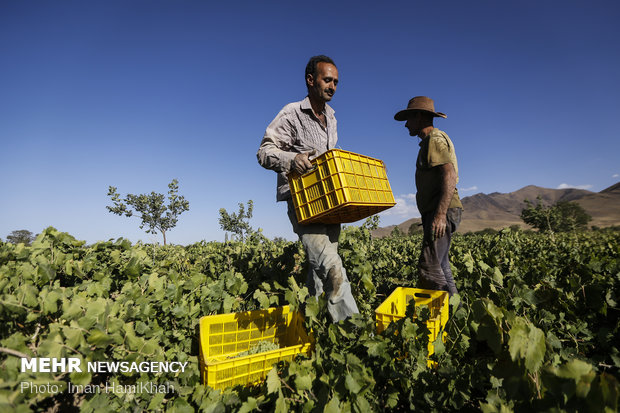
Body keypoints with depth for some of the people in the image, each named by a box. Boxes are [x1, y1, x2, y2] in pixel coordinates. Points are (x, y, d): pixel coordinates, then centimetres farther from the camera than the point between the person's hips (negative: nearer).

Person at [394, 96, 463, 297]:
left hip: (442, 212, -11)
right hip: (438, 213, 11)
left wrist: (440, 214, -28)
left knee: (429, 266, -12)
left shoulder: (435, 139, -7)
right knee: (440, 266, 13)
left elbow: (449, 176, -21)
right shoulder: (430, 141, 24)